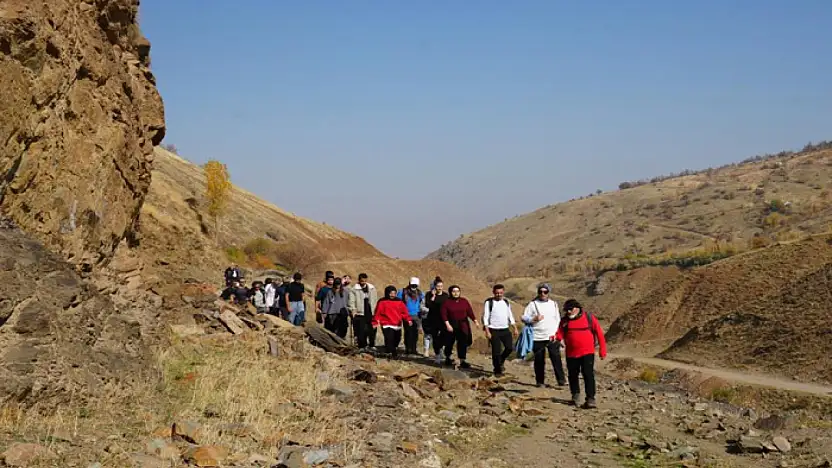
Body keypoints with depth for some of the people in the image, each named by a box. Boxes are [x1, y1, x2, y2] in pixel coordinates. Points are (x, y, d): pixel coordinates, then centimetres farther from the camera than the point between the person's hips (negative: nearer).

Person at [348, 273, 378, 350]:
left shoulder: (372, 288, 11)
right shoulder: (354, 289, 0)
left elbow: (375, 300, 15)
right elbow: (352, 301, -1)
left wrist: (375, 310, 8)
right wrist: (353, 311, -11)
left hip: (370, 312, 3)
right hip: (360, 313, -3)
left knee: (372, 329, 4)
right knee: (361, 330, -5)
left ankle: (372, 345, 17)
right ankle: (362, 346, 3)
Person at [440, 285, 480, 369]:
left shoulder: (464, 301, 3)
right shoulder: (447, 302, -6)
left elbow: (470, 312, 0)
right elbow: (443, 314, -10)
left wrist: (475, 321, -11)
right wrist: (447, 325, -18)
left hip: (463, 325, 2)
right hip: (451, 325, -2)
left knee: (463, 343, -3)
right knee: (450, 343, 10)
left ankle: (462, 361, 0)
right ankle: (447, 358, 31)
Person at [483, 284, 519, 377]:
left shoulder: (506, 302, 11)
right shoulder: (489, 302, -4)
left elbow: (510, 316, 17)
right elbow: (485, 317, -7)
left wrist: (515, 328, 8)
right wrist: (487, 331, -13)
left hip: (505, 330, 4)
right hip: (494, 331, -4)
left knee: (510, 347, -7)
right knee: (496, 351, -4)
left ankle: (501, 361, 21)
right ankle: (497, 370, 11)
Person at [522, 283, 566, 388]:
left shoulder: (553, 304, 11)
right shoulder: (533, 304, 2)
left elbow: (558, 319, 15)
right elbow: (524, 318, 0)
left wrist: (556, 333, 3)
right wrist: (534, 318, -18)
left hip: (552, 337, 1)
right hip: (538, 338, -1)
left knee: (556, 358, -5)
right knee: (539, 360, 5)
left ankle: (561, 380, -1)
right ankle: (540, 382, 15)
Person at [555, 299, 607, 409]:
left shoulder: (589, 318, -3)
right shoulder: (565, 321, 6)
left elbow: (599, 333, -1)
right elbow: (560, 333, 3)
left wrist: (602, 350, -2)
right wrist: (556, 337, -22)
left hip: (587, 353, -4)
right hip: (571, 353, 4)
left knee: (588, 375, -9)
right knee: (573, 375, 14)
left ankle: (590, 398, -6)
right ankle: (575, 394, 34)